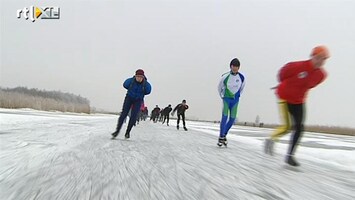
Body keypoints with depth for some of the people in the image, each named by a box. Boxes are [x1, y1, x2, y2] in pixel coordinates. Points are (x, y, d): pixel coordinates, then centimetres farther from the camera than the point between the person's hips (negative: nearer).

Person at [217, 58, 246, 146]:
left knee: (232, 119, 1)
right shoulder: (225, 76, -11)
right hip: (226, 99, -3)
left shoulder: (241, 77, -3)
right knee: (224, 117, -13)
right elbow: (219, 87, 6)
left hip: (235, 100, 3)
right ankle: (221, 137, -6)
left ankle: (224, 135, 20)